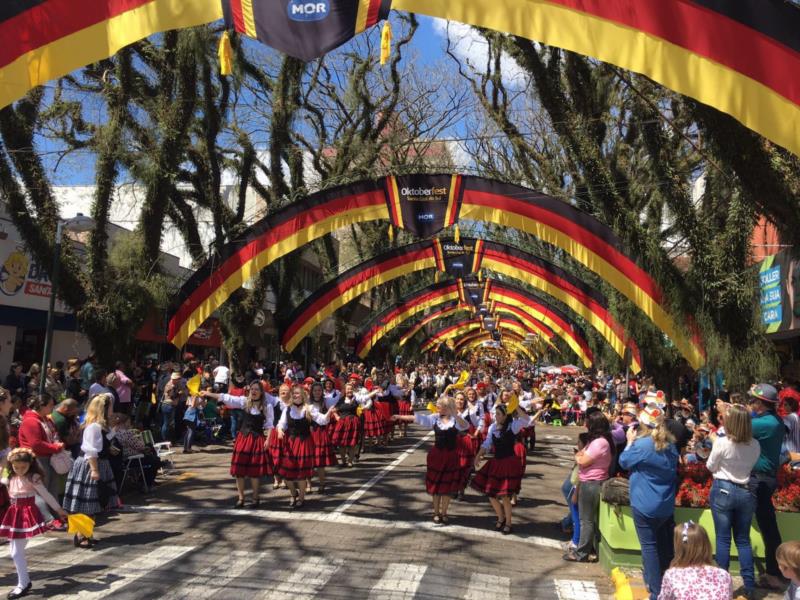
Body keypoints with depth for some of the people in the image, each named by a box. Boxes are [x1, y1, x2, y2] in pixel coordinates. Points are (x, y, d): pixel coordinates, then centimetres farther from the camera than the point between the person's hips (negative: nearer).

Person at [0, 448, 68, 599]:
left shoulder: (33, 478, -13)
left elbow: (46, 495, -8)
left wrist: (59, 510, -4)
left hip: (27, 514, -7)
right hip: (14, 515, 7)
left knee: (16, 553, -6)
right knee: (16, 552, 12)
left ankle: (23, 585, 5)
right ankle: (25, 581, 25)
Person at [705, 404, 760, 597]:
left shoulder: (722, 443, -17)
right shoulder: (755, 445, -4)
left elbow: (711, 467, -4)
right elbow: (751, 465, 10)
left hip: (723, 490, -4)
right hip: (745, 492, 4)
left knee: (723, 539, 5)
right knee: (743, 540, 14)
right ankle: (749, 585, 18)